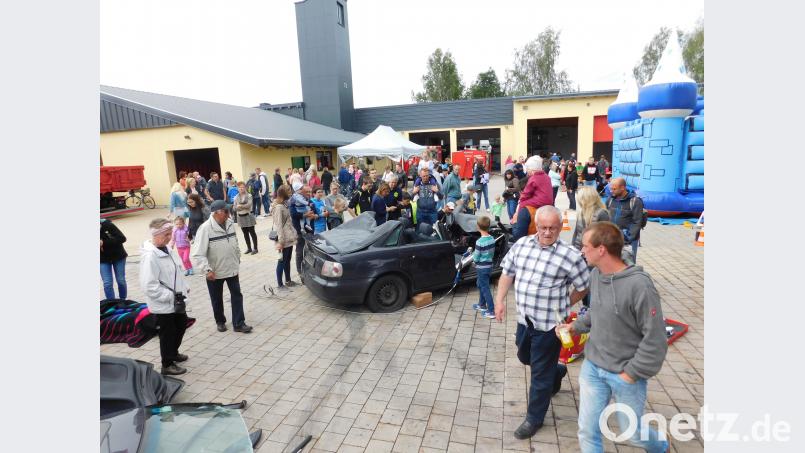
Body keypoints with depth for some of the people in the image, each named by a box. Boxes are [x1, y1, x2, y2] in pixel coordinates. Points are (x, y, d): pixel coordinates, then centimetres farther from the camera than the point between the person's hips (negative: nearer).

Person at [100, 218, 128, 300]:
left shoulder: (107, 225, -19)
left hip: (118, 256, -2)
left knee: (121, 280, 7)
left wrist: (104, 242, -30)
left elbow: (122, 238, -23)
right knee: (107, 283, -3)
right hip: (103, 260, 2)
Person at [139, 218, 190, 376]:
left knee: (181, 325, 24)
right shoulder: (150, 256, -24)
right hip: (162, 305, -9)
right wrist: (170, 296, -23)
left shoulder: (165, 249, 3)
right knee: (167, 333, 8)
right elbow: (149, 286, -27)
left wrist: (184, 287, 6)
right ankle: (167, 365, 28)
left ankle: (173, 353, 46)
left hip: (176, 301, 9)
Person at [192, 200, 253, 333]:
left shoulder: (230, 223, -3)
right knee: (217, 299, 15)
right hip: (215, 272, -4)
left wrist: (238, 259, 17)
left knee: (237, 295, 7)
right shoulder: (205, 228, -20)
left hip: (232, 268, 5)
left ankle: (239, 323, 16)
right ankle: (220, 321, 35)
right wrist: (207, 269, -29)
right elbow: (198, 254, -22)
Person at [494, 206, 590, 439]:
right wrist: (500, 300, 2)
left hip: (549, 324, -6)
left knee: (540, 374, 9)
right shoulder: (521, 244, -2)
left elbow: (583, 287, -4)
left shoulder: (570, 255, -17)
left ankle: (534, 419, 29)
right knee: (525, 357, 27)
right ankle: (555, 373, 56)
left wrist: (563, 305, 5)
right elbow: (507, 273, 8)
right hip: (524, 319, 6)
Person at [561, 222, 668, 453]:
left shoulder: (639, 285, -26)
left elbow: (655, 339, -20)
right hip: (592, 368, 5)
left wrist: (632, 373, -15)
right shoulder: (595, 275, -4)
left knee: (633, 434, 18)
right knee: (587, 431, 10)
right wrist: (576, 326, 3)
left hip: (626, 375, -5)